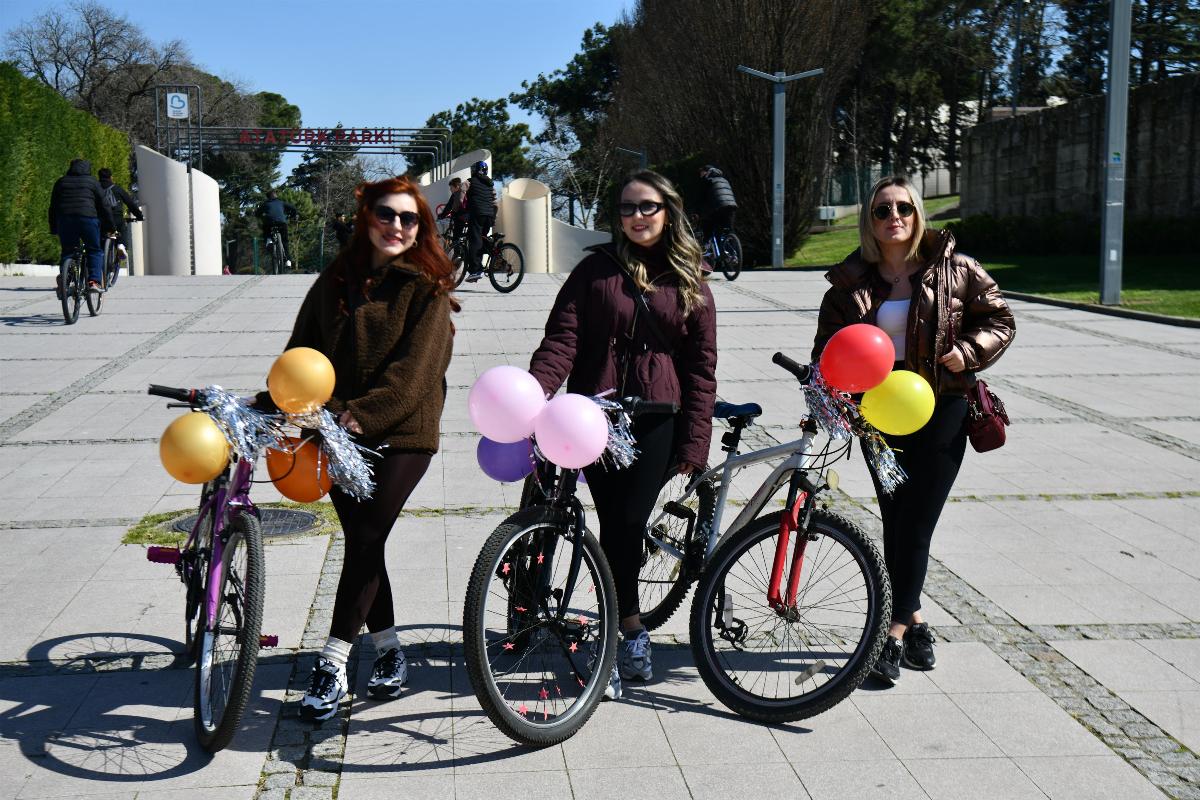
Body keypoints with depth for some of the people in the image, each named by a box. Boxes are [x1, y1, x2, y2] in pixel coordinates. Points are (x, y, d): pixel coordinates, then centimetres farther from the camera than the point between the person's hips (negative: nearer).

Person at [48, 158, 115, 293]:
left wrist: (53, 230, 26)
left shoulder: (61, 182, 22)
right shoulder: (92, 182, 15)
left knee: (67, 251, 16)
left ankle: (64, 276, -8)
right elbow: (103, 206, 11)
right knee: (95, 251, 9)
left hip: (65, 219, 2)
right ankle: (94, 281, -6)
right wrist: (109, 227, 16)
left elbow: (53, 207, 22)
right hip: (88, 218, -2)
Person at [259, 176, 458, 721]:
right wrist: (267, 405, -3)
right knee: (361, 540, 7)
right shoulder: (335, 282, 12)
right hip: (341, 433, 4)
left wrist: (362, 413, -24)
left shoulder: (427, 288, -3)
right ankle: (389, 651, 21)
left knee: (365, 540, -10)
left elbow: (413, 369, -13)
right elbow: (302, 351, 11)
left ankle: (332, 664, -5)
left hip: (402, 434, -4)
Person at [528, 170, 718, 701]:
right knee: (616, 524, -4)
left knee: (626, 524, -8)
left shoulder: (690, 283, 10)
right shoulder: (597, 269, 8)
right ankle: (633, 636, 10)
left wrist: (694, 444, -1)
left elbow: (701, 368, 8)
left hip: (657, 418, 0)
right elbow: (562, 338, -3)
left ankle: (618, 647, 6)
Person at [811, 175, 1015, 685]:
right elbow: (828, 345, 8)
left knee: (915, 525, -6)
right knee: (896, 524, 9)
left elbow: (1000, 320, 6)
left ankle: (895, 633, 0)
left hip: (940, 410, -3)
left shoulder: (954, 271, -1)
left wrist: (968, 351, -12)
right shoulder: (851, 284, 5)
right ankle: (914, 621, 24)